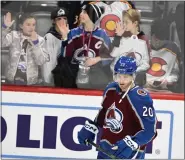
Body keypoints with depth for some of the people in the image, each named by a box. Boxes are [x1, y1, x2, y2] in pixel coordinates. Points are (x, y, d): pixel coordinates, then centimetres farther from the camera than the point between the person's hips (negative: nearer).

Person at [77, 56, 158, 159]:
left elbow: (150, 130, -24)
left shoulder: (140, 98, -22)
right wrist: (90, 128, 12)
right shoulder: (110, 90, -1)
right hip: (106, 149, 8)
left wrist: (131, 144, -34)